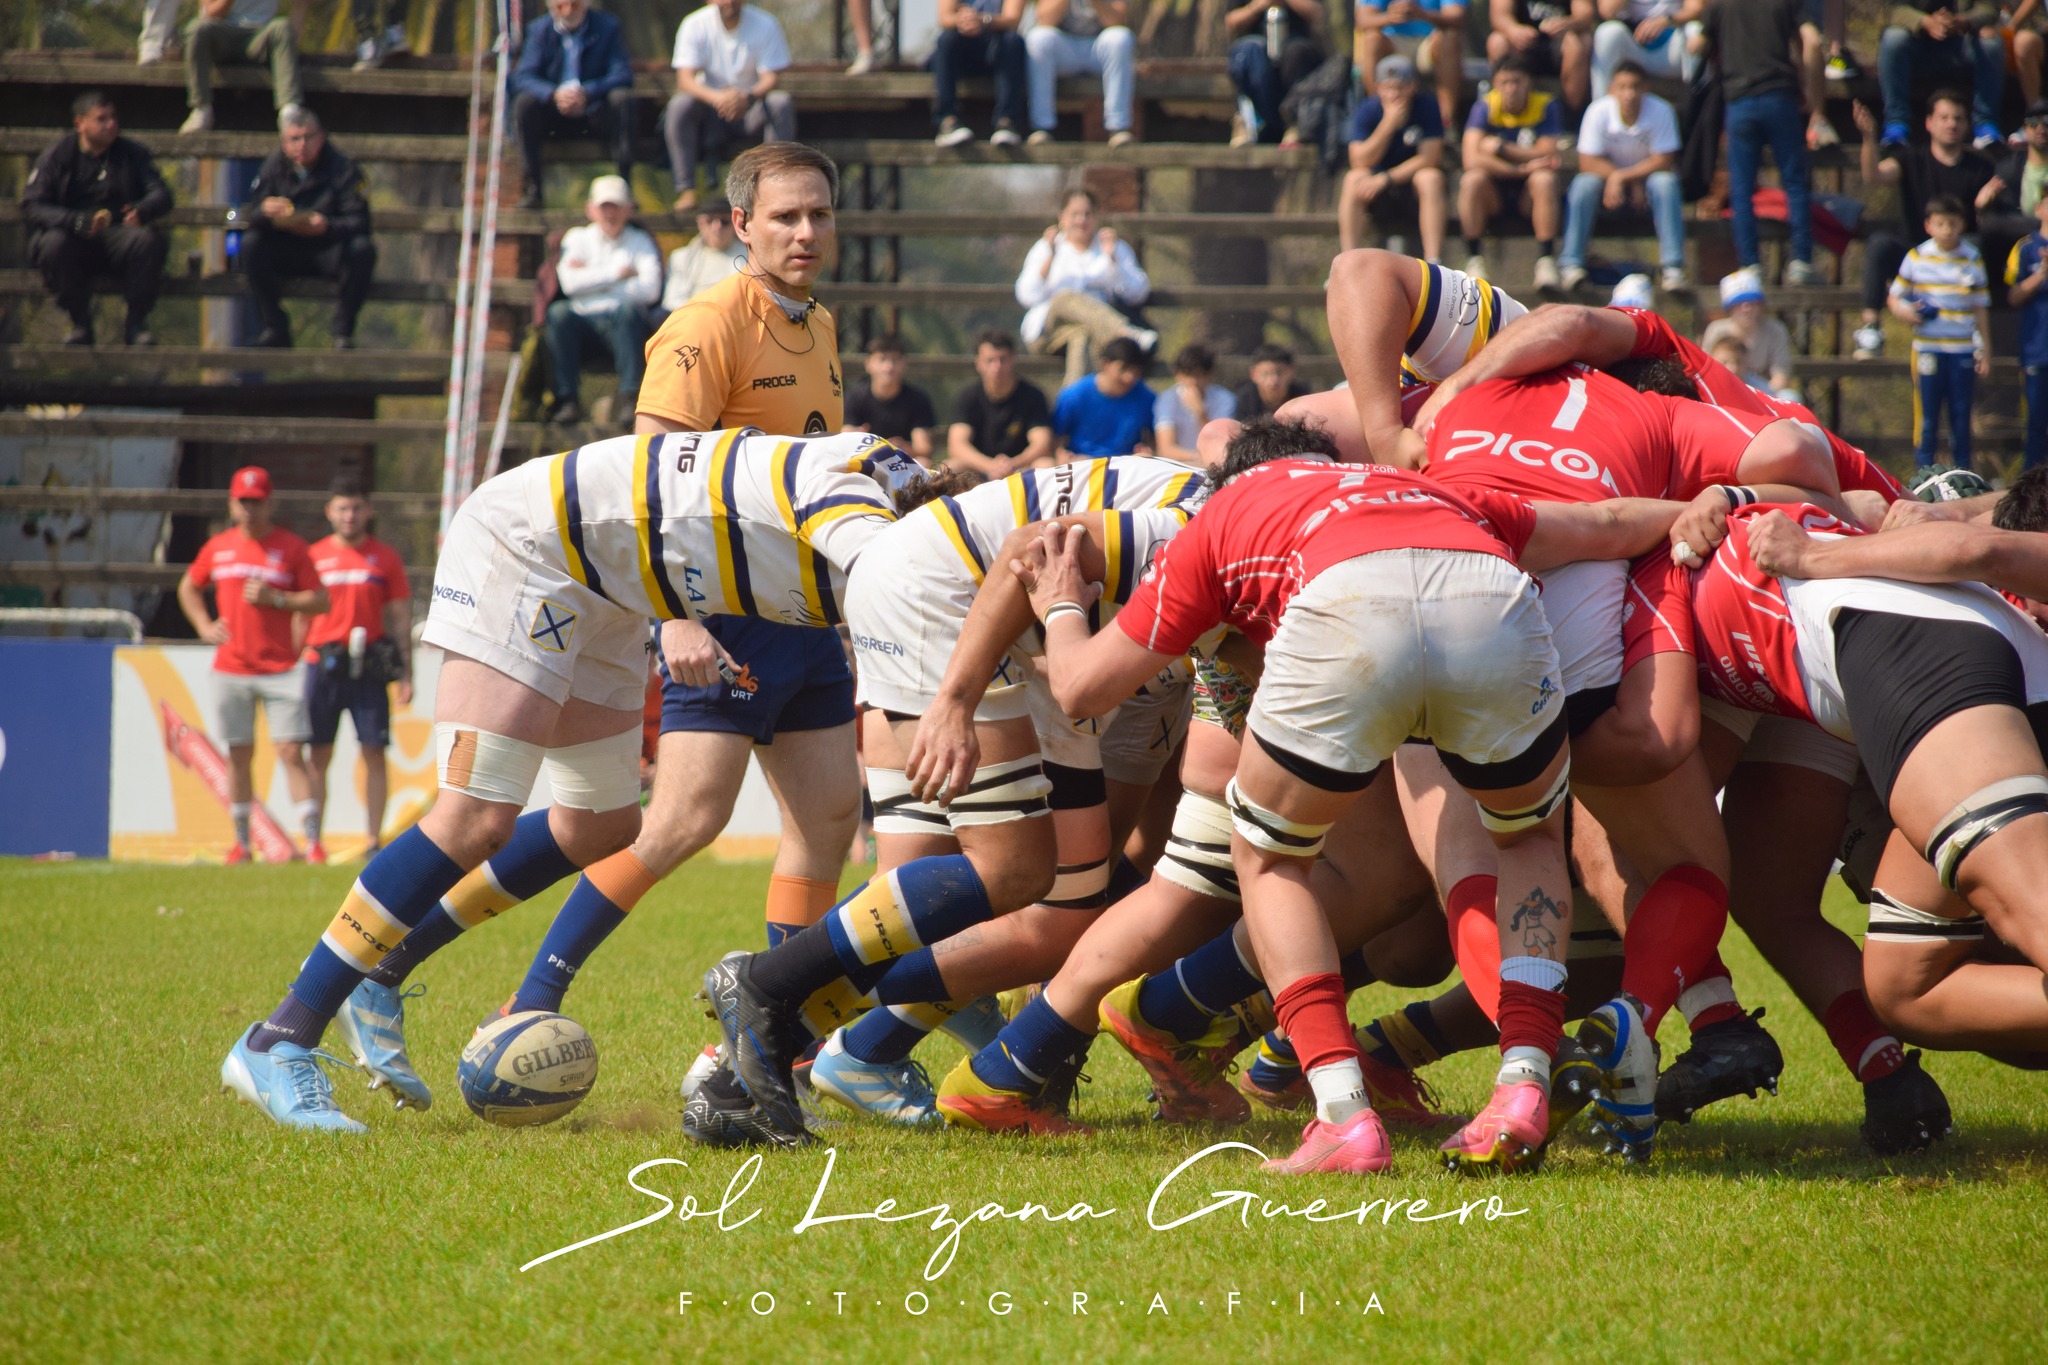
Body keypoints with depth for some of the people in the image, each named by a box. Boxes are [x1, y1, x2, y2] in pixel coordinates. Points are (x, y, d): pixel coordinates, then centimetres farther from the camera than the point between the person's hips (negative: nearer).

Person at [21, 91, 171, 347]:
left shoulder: (133, 153, 7)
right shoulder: (57, 155, 1)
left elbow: (160, 193, -1)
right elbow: (31, 205, -9)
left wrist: (142, 211, -28)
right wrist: (79, 222, -26)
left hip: (118, 236, 1)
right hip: (74, 241, -1)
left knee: (148, 238, -31)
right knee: (53, 244, -35)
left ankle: (136, 321, -12)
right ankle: (79, 323, -13)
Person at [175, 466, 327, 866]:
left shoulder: (291, 547, 0)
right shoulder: (218, 548, 9)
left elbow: (320, 601, -1)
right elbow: (188, 588, 24)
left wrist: (275, 599, -14)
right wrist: (204, 626, 9)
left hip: (281, 669, -3)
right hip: (231, 667, 3)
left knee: (291, 751, -8)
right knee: (238, 754, 5)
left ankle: (312, 838, -10)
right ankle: (242, 841, 12)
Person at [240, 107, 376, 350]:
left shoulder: (343, 168, -7)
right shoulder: (275, 166, -1)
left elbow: (359, 223, -17)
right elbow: (250, 217, -8)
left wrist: (329, 227, -38)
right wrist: (265, 211, -33)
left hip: (329, 252, -2)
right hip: (287, 254, 2)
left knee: (363, 250, -31)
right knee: (251, 244, -25)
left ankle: (343, 331, -19)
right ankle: (275, 328, -16)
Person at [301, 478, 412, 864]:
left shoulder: (386, 558, 7)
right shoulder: (314, 556, 9)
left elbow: (400, 620, 7)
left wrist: (406, 676, 0)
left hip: (369, 668, -1)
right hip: (322, 666, 1)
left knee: (374, 754, -3)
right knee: (318, 756, 1)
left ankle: (375, 841, 0)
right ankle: (312, 841, 5)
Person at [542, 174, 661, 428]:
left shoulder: (641, 242, 14)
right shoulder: (577, 238, 17)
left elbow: (650, 290, -5)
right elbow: (570, 282, -2)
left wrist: (593, 280, -3)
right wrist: (616, 272, -2)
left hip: (623, 323, -1)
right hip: (584, 322, 1)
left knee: (629, 309, -33)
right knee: (558, 312, -29)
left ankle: (629, 397, -36)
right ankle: (567, 399, -30)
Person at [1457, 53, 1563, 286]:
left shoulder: (1545, 105, -6)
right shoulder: (1486, 106, -8)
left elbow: (1547, 154, -16)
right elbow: (1471, 158, -21)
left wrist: (1501, 148, -19)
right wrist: (1521, 168, -26)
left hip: (1528, 195, 0)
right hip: (1492, 192, 0)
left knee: (1545, 179, -32)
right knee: (1472, 179, -31)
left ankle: (1546, 259, -28)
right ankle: (1474, 260, -22)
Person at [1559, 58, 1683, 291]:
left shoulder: (1661, 111, -19)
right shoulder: (1598, 112, -18)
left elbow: (1663, 162, -19)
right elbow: (1588, 163, -17)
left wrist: (1621, 177, -27)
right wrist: (1633, 183, -26)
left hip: (1648, 176, 0)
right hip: (1608, 176, 0)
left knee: (1665, 183, -31)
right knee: (1584, 184, -29)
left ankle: (1672, 267, -31)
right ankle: (1571, 263, -27)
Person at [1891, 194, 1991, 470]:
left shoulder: (1973, 260, 5)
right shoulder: (1916, 258, 2)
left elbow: (1981, 308, 9)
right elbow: (1895, 298, 8)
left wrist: (1985, 351, 7)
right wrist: (1906, 312, -15)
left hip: (1963, 351, 1)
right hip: (1928, 350, -1)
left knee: (1962, 416, 5)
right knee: (1927, 417, 0)